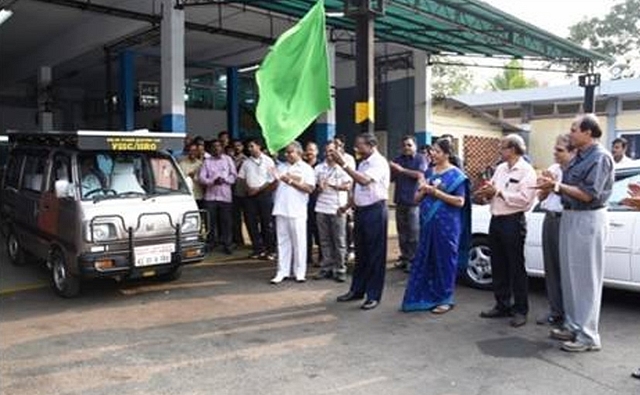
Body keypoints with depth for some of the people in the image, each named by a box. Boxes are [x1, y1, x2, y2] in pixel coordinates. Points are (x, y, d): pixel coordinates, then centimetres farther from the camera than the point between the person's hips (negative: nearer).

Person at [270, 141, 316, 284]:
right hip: (281, 210, 4)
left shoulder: (306, 168, 3)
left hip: (297, 212, -4)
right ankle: (282, 272, 13)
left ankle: (300, 272, 9)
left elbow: (309, 188, -9)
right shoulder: (281, 167, 16)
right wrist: (275, 180, -7)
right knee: (283, 242, 7)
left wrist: (291, 181, -11)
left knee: (299, 242, 1)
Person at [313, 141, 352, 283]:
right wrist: (319, 188, -8)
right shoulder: (319, 168, 12)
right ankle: (326, 268, 14)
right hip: (321, 208, 3)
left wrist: (331, 184, -12)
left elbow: (348, 186, -3)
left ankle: (340, 270, 4)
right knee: (324, 241, 7)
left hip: (337, 209, -3)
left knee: (340, 240, -1)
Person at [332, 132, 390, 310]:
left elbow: (364, 180, -29)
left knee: (375, 254, 0)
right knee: (361, 253, 15)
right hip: (361, 210, 9)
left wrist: (344, 164, -27)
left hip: (375, 210, -9)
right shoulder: (363, 163, 15)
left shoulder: (379, 162, -13)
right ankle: (357, 290, 25)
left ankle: (373, 295, 8)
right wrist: (347, 206, 14)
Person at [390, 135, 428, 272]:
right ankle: (404, 256, 18)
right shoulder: (397, 159, 13)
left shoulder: (420, 159, -1)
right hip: (400, 200, 5)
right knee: (402, 231, 10)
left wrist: (402, 170, -17)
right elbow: (391, 178, 12)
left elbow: (420, 175, -16)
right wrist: (392, 170, -8)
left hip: (414, 200, -5)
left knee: (413, 232, -6)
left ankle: (413, 259, -1)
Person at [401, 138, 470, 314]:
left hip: (446, 225, -6)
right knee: (425, 260, 9)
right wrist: (424, 190, -8)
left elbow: (460, 201, -14)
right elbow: (417, 198, 14)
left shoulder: (455, 175, -6)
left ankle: (444, 299, 15)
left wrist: (436, 192, -16)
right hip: (427, 222, 6)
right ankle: (426, 297, 20)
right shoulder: (429, 172, 12)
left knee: (444, 260, 2)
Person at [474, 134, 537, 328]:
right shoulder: (500, 168, 15)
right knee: (498, 266, 13)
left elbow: (524, 199, -20)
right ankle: (502, 305, 24)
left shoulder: (526, 171, -8)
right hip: (495, 220, 8)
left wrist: (498, 192, -18)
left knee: (516, 267, 1)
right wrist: (485, 194, -7)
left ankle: (520, 310, 11)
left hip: (513, 222, -7)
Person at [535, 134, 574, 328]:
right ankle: (555, 310, 20)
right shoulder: (552, 168, 12)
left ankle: (567, 313, 9)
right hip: (549, 219, 7)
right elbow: (541, 197, 15)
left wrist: (555, 183, -15)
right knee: (550, 267, 10)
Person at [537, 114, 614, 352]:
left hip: (588, 219, -9)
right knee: (570, 276, 14)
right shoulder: (579, 157, 14)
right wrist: (553, 186, -1)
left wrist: (557, 186, -15)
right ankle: (573, 326, 26)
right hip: (570, 216, 9)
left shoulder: (600, 157, -13)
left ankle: (588, 336, 4)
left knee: (586, 278, -4)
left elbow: (589, 194, -19)